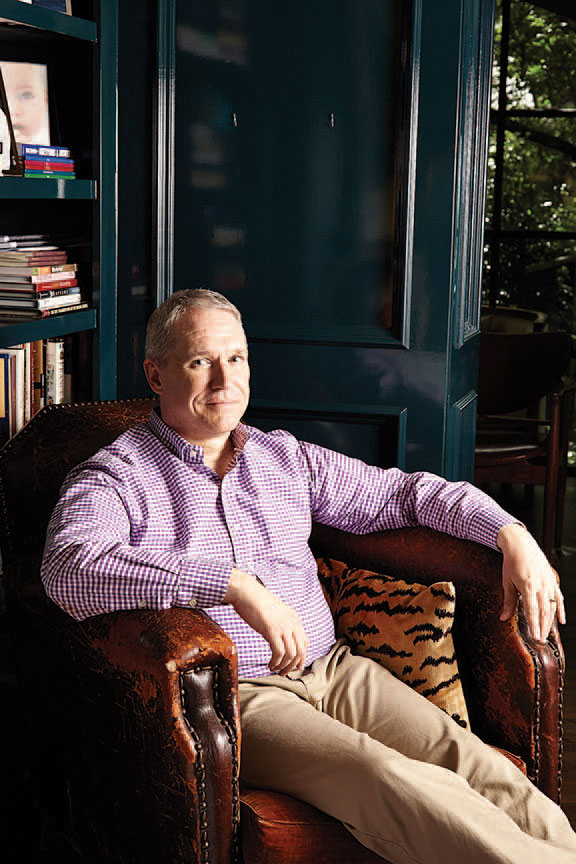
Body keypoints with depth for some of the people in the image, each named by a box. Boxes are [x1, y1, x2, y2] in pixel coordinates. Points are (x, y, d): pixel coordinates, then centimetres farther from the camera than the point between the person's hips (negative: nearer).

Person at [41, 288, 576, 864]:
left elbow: (401, 492, 23)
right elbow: (70, 568, -20)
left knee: (475, 766, -20)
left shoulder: (285, 458, 19)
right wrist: (236, 585, -27)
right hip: (227, 694, -5)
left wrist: (512, 535, 7)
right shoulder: (114, 477, 0)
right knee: (387, 778, -31)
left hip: (331, 668, 6)